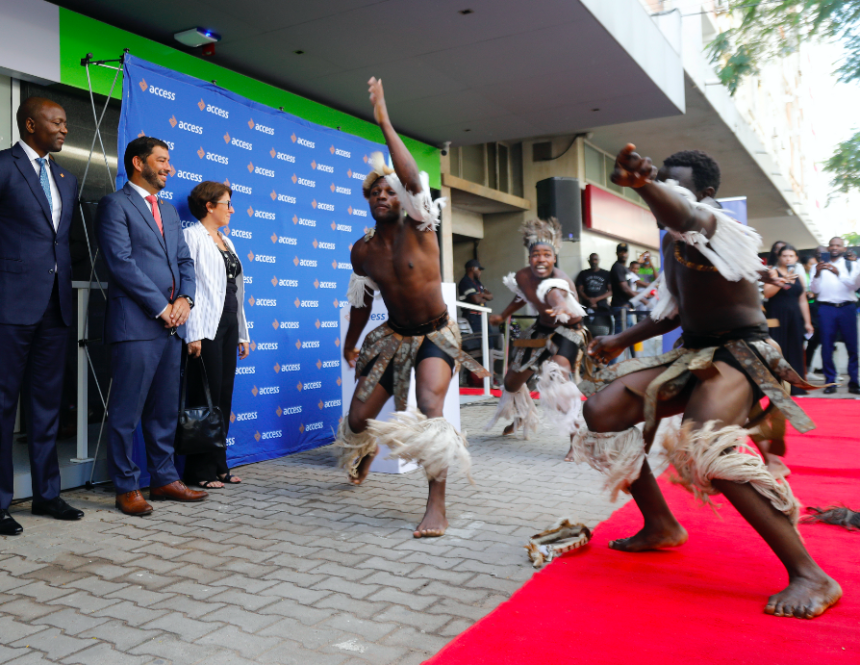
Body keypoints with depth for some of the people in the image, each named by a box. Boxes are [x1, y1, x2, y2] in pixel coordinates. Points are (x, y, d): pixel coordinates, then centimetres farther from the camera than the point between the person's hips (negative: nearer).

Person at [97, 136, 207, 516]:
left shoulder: (169, 211, 22)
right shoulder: (115, 205, -2)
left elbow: (184, 260, 18)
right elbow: (122, 263, -11)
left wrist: (185, 299, -1)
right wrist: (161, 307, -11)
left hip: (171, 325, 7)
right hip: (135, 324, -7)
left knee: (165, 409, 12)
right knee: (127, 410, -1)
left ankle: (164, 479, 21)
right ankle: (126, 488, 8)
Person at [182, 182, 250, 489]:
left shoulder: (226, 242, 20)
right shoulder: (192, 236, -3)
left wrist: (243, 334, 17)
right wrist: (193, 334, -17)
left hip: (229, 325, 8)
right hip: (207, 328, -7)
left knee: (224, 397, 8)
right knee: (206, 398, -5)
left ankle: (218, 465, 16)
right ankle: (199, 471, 3)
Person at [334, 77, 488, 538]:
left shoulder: (418, 228, -13)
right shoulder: (362, 250, -2)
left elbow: (414, 180, -33)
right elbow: (361, 299, 13)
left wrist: (385, 123, -33)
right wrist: (349, 344, 23)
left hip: (435, 335, -4)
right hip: (393, 337, 4)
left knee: (430, 406, -29)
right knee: (359, 417, 8)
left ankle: (437, 504, -22)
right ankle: (365, 455, 47)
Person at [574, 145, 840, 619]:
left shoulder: (716, 226, -16)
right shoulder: (673, 243, 11)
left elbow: (682, 215, -43)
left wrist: (641, 184, -64)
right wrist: (622, 341, 15)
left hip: (742, 352, -9)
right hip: (693, 354, 9)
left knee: (704, 441, -37)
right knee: (600, 411, 1)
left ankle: (810, 575, -25)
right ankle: (661, 526, 14)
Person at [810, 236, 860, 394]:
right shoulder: (821, 266, 14)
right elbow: (814, 290, 5)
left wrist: (838, 273, -18)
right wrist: (817, 274, -12)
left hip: (847, 308, 0)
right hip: (826, 309, 1)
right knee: (826, 347, -2)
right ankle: (830, 382, 4)